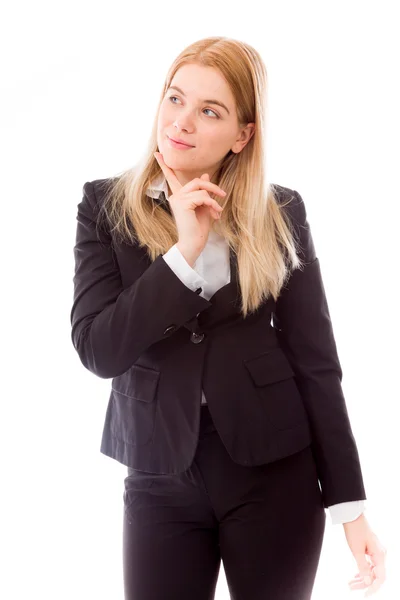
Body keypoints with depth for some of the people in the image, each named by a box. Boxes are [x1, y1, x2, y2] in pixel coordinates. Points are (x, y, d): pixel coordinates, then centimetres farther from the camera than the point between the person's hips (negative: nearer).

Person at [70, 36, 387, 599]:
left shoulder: (280, 214, -1)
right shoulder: (105, 206, -1)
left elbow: (315, 359, -1)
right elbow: (97, 351, -10)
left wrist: (350, 503, -3)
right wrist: (184, 253, -18)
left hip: (274, 470, 0)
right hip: (161, 478, 0)